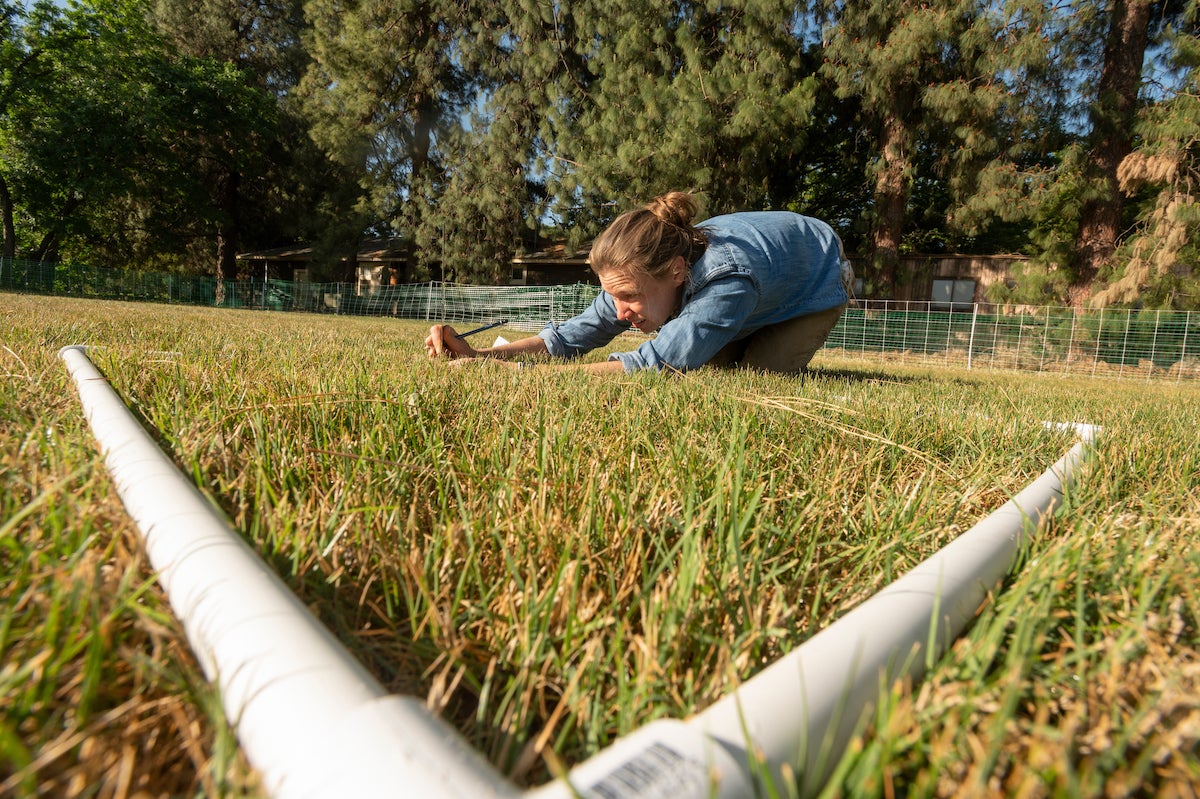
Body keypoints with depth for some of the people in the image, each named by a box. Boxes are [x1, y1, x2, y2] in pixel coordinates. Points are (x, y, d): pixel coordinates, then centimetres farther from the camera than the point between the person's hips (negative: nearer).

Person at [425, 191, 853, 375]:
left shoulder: (729, 279, -48)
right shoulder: (644, 274, -27)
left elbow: (657, 361, -57)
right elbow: (578, 333, -23)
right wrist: (479, 355, -34)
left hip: (820, 277, -5)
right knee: (713, 363, -4)